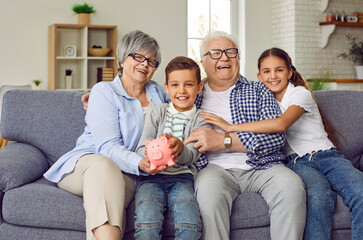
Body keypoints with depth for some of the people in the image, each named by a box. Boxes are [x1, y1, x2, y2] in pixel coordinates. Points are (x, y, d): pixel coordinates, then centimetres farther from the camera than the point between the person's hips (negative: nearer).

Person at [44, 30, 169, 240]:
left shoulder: (158, 92, 20)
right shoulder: (104, 92, 2)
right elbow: (107, 146, -11)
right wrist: (140, 163, -29)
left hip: (128, 174, 3)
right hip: (86, 164, -3)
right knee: (102, 165, -41)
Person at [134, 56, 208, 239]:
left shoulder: (200, 119, 12)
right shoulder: (157, 112, 14)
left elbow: (192, 155, -3)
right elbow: (141, 149, 5)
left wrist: (180, 149, -30)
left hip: (182, 177, 0)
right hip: (151, 176, 0)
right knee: (147, 224, -30)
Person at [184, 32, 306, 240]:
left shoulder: (258, 91, 16)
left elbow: (276, 135, -1)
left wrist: (224, 140, -10)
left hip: (261, 167, 1)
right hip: (216, 168, 0)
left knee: (291, 185, -29)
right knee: (208, 188, -35)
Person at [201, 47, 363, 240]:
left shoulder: (300, 93, 1)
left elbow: (281, 124, -19)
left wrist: (231, 127, -20)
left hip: (326, 155, -1)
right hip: (298, 161, 1)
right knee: (318, 197, -36)